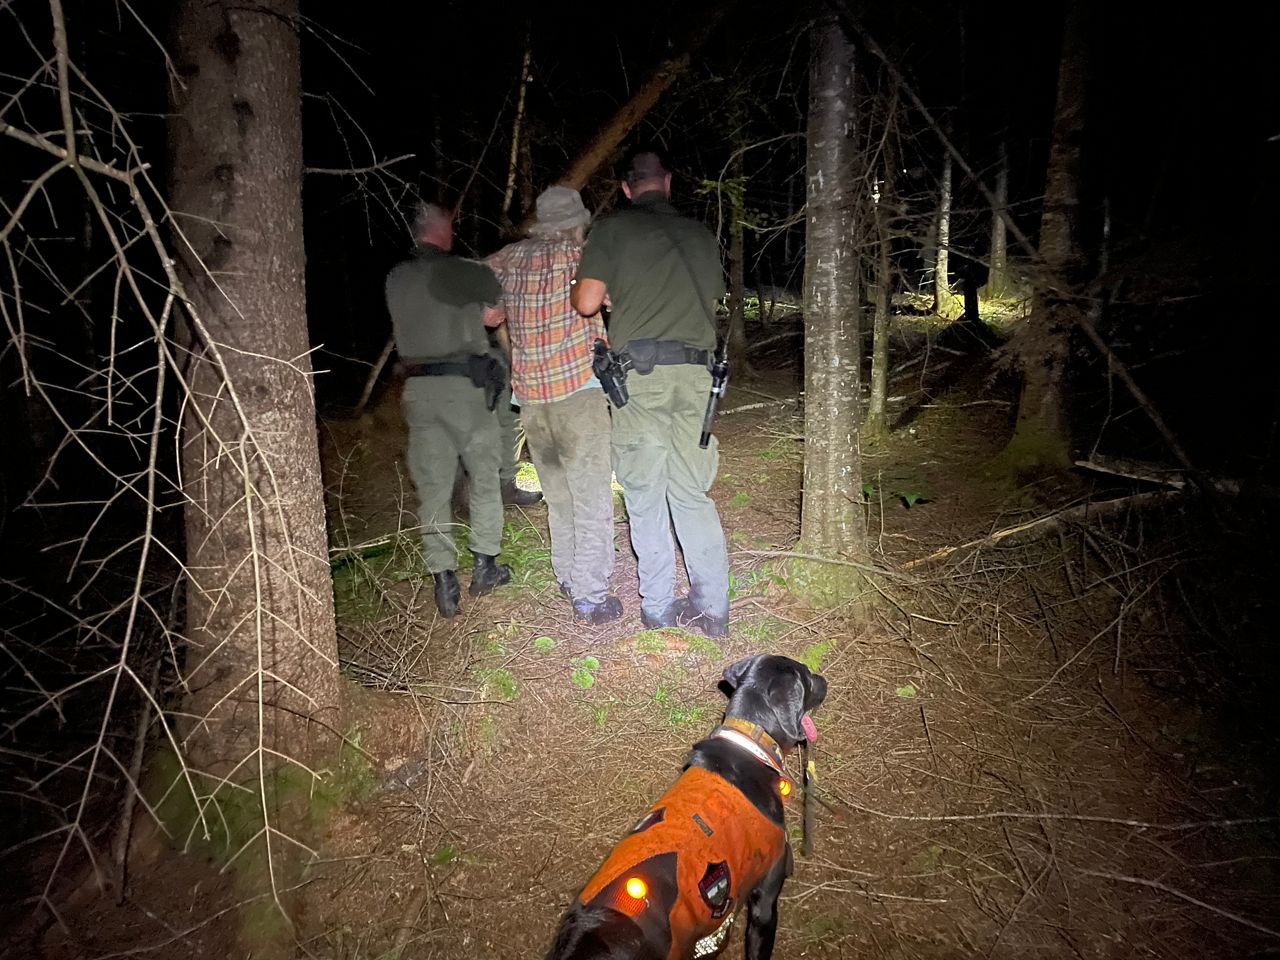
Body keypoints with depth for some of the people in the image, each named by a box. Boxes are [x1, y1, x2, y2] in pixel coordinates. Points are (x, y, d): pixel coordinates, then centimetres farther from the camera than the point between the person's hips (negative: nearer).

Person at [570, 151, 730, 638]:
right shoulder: (700, 234, 14)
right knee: (692, 493, 9)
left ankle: (658, 606, 14)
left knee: (644, 494, 6)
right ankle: (713, 608, 11)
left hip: (640, 372, -3)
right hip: (696, 373, 4)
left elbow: (586, 302, -6)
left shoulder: (612, 228, 3)